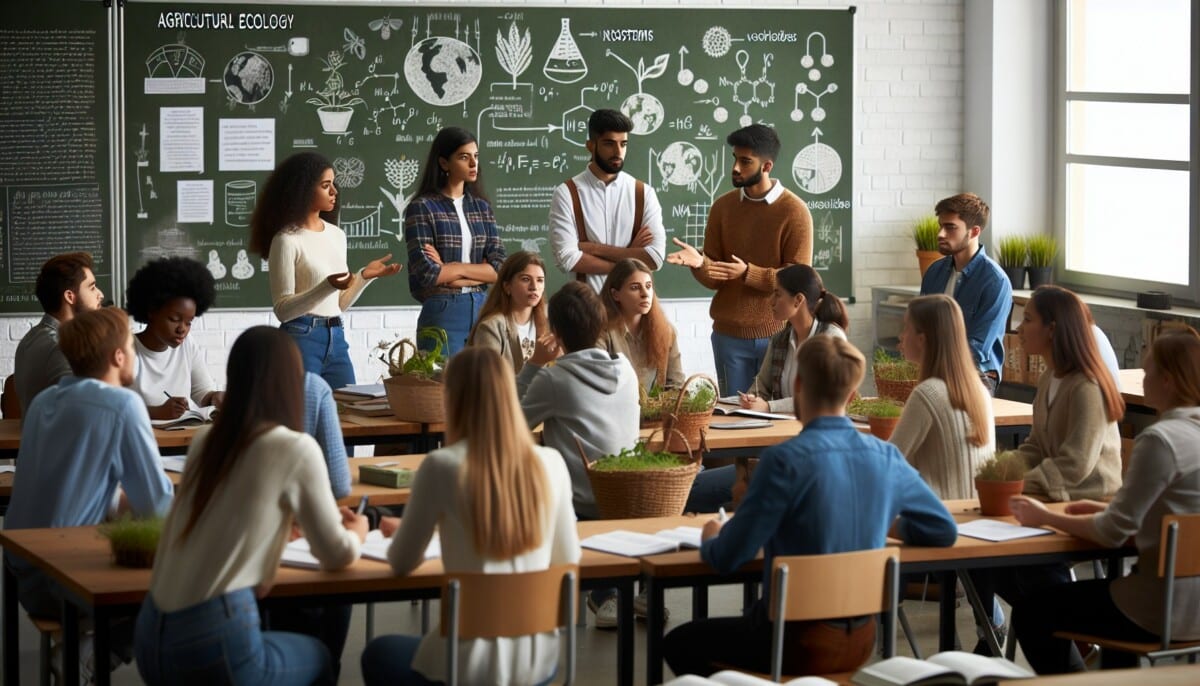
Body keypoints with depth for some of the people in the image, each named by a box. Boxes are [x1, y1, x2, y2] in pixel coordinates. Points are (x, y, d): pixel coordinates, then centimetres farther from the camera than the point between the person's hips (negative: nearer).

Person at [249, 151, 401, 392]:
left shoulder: (336, 235, 12)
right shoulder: (287, 240, -9)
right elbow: (282, 309, -12)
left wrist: (364, 276, 3)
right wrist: (327, 287, -23)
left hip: (336, 339, 7)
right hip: (301, 338, -7)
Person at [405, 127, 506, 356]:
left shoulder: (481, 207, 12)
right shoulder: (422, 208, -4)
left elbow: (500, 268, 2)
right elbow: (427, 273, -13)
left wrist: (450, 268, -9)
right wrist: (478, 273, -2)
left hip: (481, 310, 5)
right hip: (443, 312, -5)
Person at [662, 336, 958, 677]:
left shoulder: (785, 460, -20)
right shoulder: (886, 457, -4)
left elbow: (726, 559, -17)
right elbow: (945, 531, 8)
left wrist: (710, 539, 6)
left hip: (798, 643, -6)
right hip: (860, 642, 6)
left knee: (679, 644, 19)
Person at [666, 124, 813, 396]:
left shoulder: (795, 211, -6)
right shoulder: (722, 207, 5)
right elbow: (714, 279, 4)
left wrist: (748, 273, -21)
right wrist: (700, 264, -18)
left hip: (777, 334, -3)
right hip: (729, 334, 3)